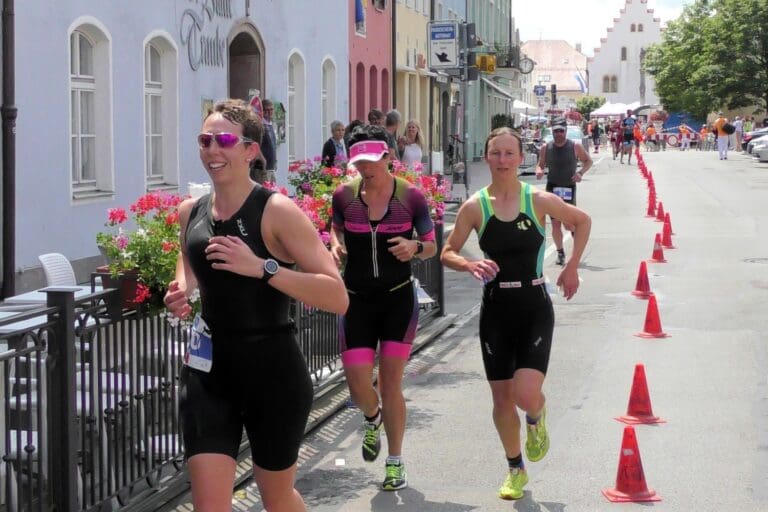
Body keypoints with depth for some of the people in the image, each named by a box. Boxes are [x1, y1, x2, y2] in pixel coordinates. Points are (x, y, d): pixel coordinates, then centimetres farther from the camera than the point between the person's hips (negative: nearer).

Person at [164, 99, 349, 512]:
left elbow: (338, 297, -20)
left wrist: (262, 267, -28)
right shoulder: (190, 212, 3)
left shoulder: (277, 212, -14)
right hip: (208, 371, 4)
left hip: (272, 373, -4)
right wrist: (180, 293, 3)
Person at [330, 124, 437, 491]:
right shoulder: (344, 195, -4)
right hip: (357, 300, 2)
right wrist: (335, 244, -6)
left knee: (390, 383, 0)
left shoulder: (410, 196, -8)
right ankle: (373, 419, 36)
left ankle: (395, 463, 19)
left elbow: (432, 247, 2)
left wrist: (415, 247, -20)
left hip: (398, 299, -2)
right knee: (358, 386, -3)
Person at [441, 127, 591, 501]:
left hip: (534, 309, -2)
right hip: (496, 310, 2)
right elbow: (447, 254, 0)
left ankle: (537, 419, 22)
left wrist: (572, 268, 6)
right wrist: (470, 265, -21)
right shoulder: (475, 207, -4)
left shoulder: (539, 200, -5)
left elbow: (583, 221, 11)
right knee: (501, 398, 7)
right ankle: (515, 469, 28)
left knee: (525, 395, -16)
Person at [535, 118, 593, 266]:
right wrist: (539, 171, -14)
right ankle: (560, 252, 15)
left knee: (568, 224, -6)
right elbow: (541, 164, 10)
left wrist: (581, 172, -12)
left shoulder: (575, 147, -5)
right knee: (555, 223, -1)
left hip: (569, 188, -1)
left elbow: (588, 161, 6)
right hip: (552, 187, 2)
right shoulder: (546, 148, 0)